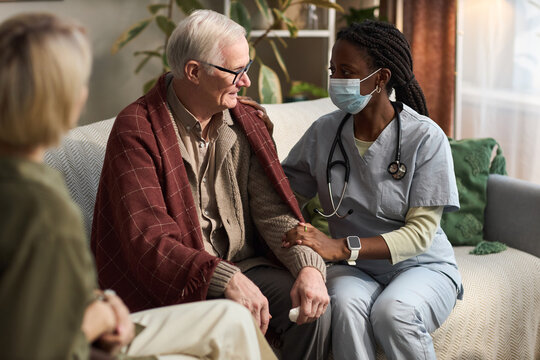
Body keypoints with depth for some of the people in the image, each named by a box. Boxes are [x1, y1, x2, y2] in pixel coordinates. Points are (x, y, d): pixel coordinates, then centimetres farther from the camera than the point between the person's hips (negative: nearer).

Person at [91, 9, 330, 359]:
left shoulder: (246, 120, 7)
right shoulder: (137, 130, -12)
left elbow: (273, 210, 2)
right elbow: (147, 238, -21)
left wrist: (308, 265, -18)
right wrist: (226, 279, -34)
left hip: (246, 268, 5)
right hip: (173, 283, -5)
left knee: (314, 307, -20)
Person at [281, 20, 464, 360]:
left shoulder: (425, 138, -11)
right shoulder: (324, 132, 1)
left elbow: (420, 233, -15)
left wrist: (341, 247, -27)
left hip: (421, 265, -1)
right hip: (354, 268, 2)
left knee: (391, 312, -33)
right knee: (345, 305, -33)